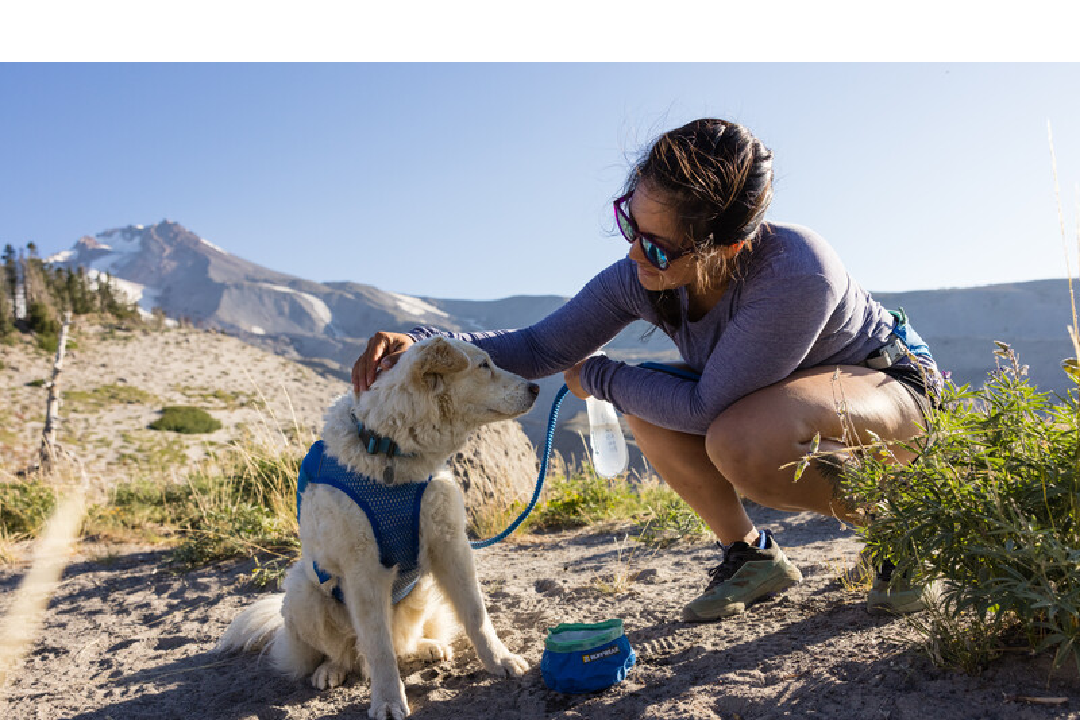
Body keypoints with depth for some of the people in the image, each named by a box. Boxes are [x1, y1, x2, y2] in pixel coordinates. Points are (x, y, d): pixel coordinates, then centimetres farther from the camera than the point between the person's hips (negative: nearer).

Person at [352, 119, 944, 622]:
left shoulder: (797, 275, -39)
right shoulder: (645, 276, -21)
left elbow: (706, 406, -32)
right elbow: (541, 347, -15)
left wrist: (597, 377, -20)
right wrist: (418, 345, -28)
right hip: (783, 398, 6)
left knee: (741, 442, -36)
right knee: (648, 409, -19)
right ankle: (751, 554, 3)